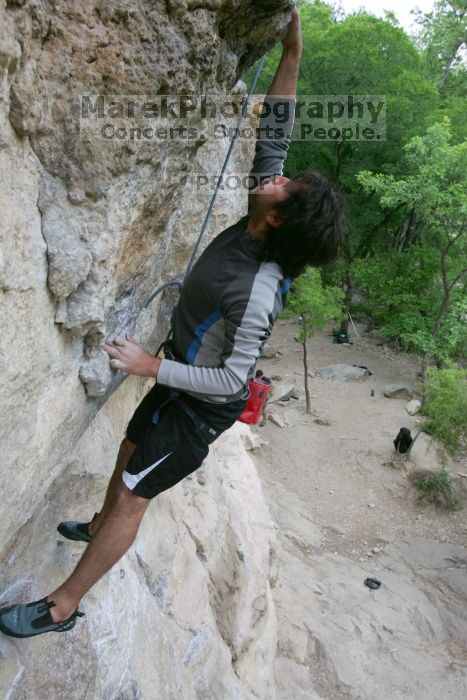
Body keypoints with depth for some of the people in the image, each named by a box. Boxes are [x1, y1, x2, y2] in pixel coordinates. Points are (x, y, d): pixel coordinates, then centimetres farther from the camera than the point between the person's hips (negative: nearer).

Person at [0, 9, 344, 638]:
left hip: (204, 404, -8)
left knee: (132, 496, 2)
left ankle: (62, 606, 20)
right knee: (130, 450, 25)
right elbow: (272, 133, -5)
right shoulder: (252, 227, -12)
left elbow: (232, 379, -28)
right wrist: (291, 56, -7)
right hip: (182, 375, 8)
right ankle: (98, 528, 54)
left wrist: (153, 368, -28)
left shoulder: (257, 291, -34)